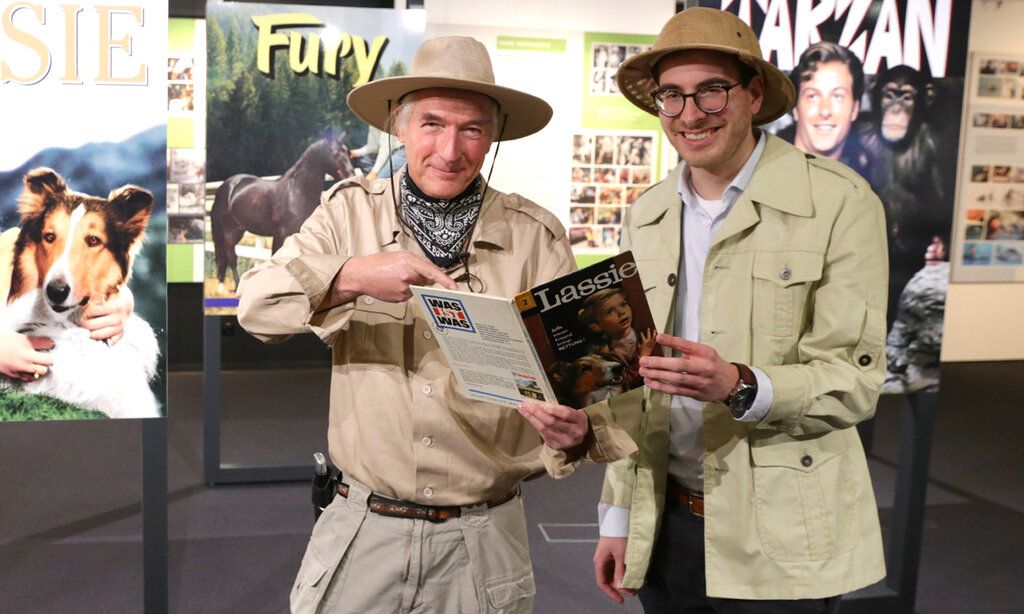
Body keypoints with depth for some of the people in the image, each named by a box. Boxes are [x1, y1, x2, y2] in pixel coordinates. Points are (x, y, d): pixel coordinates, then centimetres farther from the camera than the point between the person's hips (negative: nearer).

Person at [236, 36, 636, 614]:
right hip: (362, 529, 1)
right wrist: (352, 276, -26)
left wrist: (574, 434, -29)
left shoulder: (536, 235, -4)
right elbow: (255, 306, -9)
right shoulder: (352, 210, 0)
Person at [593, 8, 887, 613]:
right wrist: (617, 516, 9)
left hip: (780, 540, -4)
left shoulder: (840, 202, -10)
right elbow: (631, 383, 9)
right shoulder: (647, 215, 6)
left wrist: (741, 386, -30)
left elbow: (855, 380, -12)